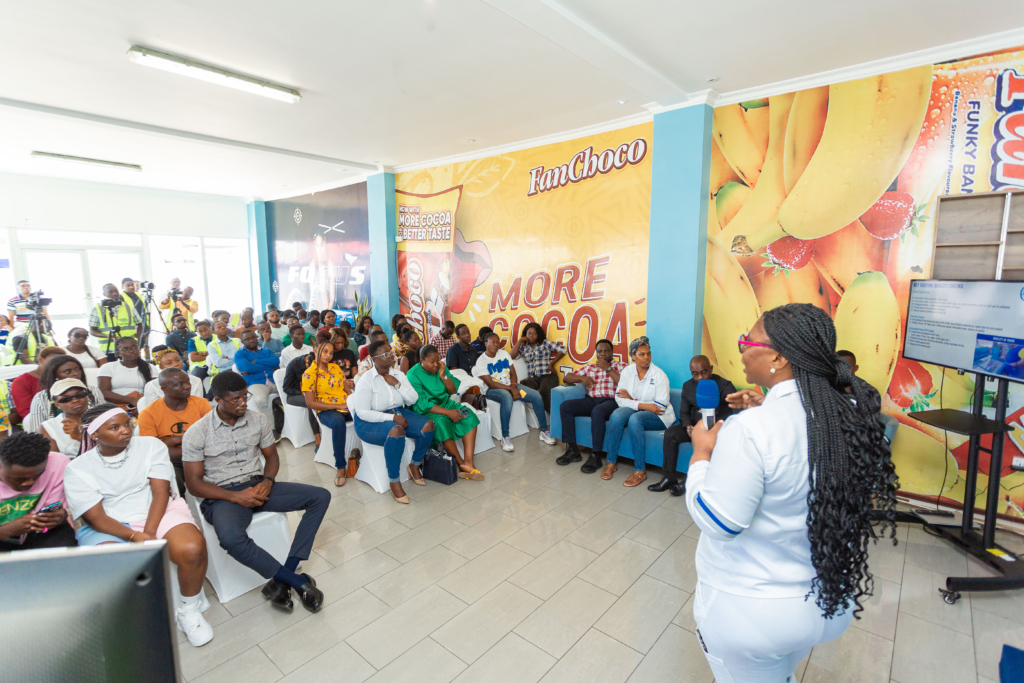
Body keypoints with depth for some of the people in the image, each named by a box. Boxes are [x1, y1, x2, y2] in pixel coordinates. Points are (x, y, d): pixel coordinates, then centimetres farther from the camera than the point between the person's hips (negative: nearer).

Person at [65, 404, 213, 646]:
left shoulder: (150, 446, 3)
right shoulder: (77, 469, 2)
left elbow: (160, 493, -4)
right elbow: (95, 518, -6)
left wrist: (149, 533, -19)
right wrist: (135, 537, -22)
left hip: (158, 513, 0)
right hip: (110, 528, 0)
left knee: (192, 549, -30)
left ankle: (189, 612, -1)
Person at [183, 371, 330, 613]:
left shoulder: (258, 420, 4)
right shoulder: (196, 434, -7)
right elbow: (194, 483, -6)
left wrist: (267, 480, -9)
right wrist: (235, 496, -18)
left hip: (257, 486, 4)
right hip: (223, 496, -4)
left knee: (320, 496, -15)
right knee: (231, 539, -39)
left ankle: (281, 582, -19)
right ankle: (297, 582, -21)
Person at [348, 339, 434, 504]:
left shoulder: (398, 375, 4)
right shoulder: (366, 380, -12)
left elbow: (413, 400, 2)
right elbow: (363, 413, -18)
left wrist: (397, 384, -13)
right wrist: (392, 418, -25)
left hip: (398, 414, 6)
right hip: (370, 422, -6)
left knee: (428, 424, -18)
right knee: (396, 430, -39)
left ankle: (415, 465, 6)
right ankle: (394, 482, -23)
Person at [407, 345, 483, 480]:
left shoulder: (441, 367, 4)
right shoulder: (413, 375, -14)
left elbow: (454, 390, 5)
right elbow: (423, 404, -20)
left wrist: (443, 376, -13)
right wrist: (448, 412, -24)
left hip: (445, 402, 6)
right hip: (426, 411, -6)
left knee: (469, 416, -18)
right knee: (441, 422, -36)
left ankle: (468, 462, -26)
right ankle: (461, 464, -22)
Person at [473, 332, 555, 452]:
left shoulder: (504, 353, 7)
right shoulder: (481, 361, -9)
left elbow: (513, 374, 7)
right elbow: (490, 384, -16)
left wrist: (513, 386, -14)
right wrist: (511, 389, -21)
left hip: (511, 386, 6)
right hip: (492, 390, -6)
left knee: (536, 396, -14)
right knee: (507, 398, -41)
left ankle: (544, 431, -3)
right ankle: (505, 437, -32)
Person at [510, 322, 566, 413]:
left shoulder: (545, 343, 9)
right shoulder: (523, 347, 18)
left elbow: (563, 349, 3)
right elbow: (512, 356, 1)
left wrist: (552, 363, 3)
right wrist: (520, 341, 7)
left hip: (548, 376, -2)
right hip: (533, 378, 3)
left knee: (543, 391, -37)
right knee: (526, 387, -36)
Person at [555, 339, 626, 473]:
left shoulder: (621, 366, 13)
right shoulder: (589, 367, 24)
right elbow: (567, 377, 21)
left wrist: (608, 369, -6)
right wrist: (582, 378, 1)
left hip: (611, 401, -5)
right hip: (591, 401, 5)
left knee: (597, 411, -39)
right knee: (565, 406, -19)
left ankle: (594, 457, -29)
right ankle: (573, 450, -15)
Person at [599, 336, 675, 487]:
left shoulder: (659, 374, -9)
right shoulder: (627, 372, 0)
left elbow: (661, 405, -14)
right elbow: (619, 398, -7)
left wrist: (632, 400, -13)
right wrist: (643, 405, -19)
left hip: (659, 417, -3)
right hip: (634, 410, 3)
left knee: (635, 419, -34)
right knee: (616, 415, -29)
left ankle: (640, 470, -24)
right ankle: (611, 463, -16)